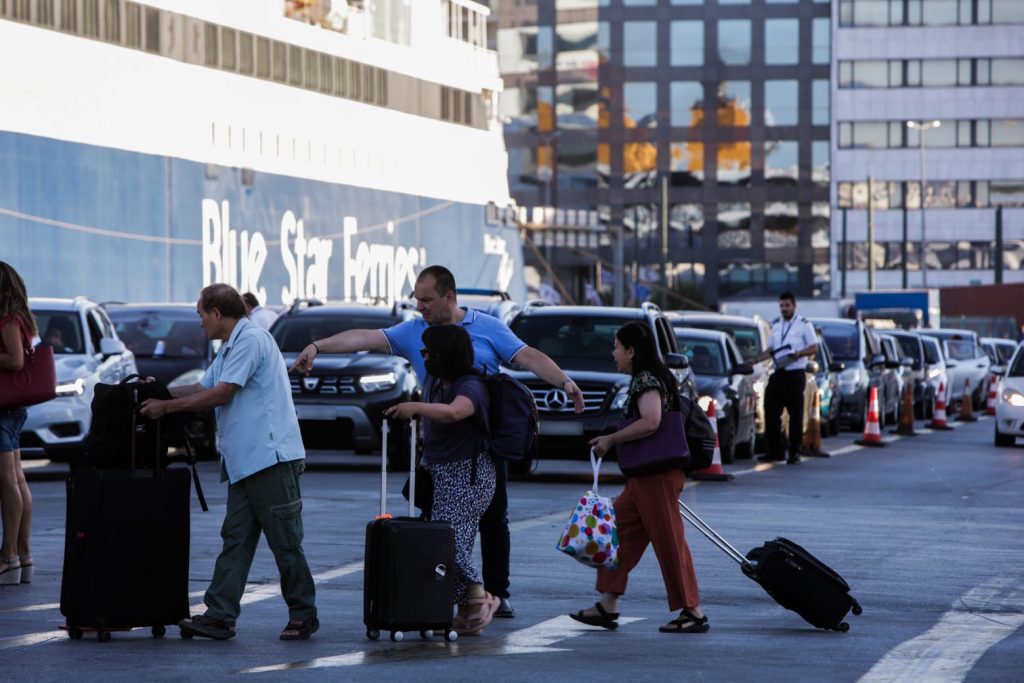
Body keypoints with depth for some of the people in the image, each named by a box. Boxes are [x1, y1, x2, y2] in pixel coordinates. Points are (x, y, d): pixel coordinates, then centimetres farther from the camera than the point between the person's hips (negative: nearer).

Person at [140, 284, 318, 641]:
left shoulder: (251, 340, -11)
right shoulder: (229, 348, 23)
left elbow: (221, 394, -14)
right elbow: (203, 388, 27)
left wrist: (167, 407, -6)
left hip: (270, 457, -10)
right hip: (244, 462, 10)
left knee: (285, 543, -4)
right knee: (235, 540, 4)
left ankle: (303, 615, 3)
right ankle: (220, 615, 1)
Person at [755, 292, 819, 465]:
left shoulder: (804, 325, -1)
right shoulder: (776, 325, 17)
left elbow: (814, 348, -4)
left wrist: (798, 354, -20)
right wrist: (755, 359, 12)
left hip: (795, 374, -6)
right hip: (778, 373, 6)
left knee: (796, 415, -4)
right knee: (771, 412, 1)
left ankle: (794, 452, 3)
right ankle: (775, 451, 9)